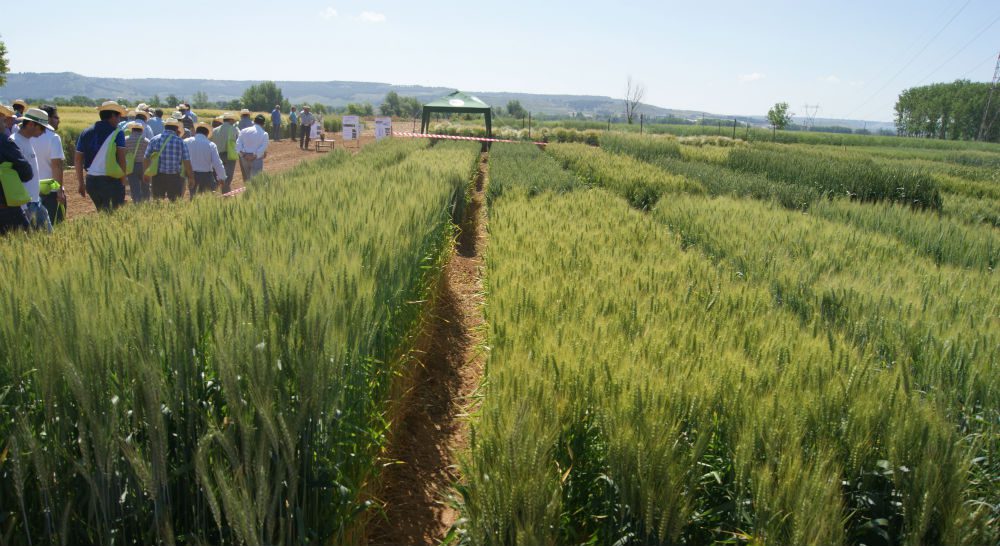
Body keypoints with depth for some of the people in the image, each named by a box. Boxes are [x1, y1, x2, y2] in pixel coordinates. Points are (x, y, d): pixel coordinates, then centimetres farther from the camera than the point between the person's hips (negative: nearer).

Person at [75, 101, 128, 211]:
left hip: (91, 180, 5)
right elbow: (121, 159, -11)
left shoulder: (86, 133, 11)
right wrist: (123, 181, -4)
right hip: (111, 180, -5)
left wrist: (81, 183, 17)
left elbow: (77, 159, 11)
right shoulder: (117, 134, -5)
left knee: (102, 211, 18)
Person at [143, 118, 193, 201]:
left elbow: (146, 158, 9)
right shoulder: (180, 142, -2)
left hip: (158, 176, 2)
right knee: (174, 201, 4)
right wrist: (191, 177, 4)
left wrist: (146, 173, 24)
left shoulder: (154, 140, 5)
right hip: (175, 177, -2)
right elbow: (187, 162, -4)